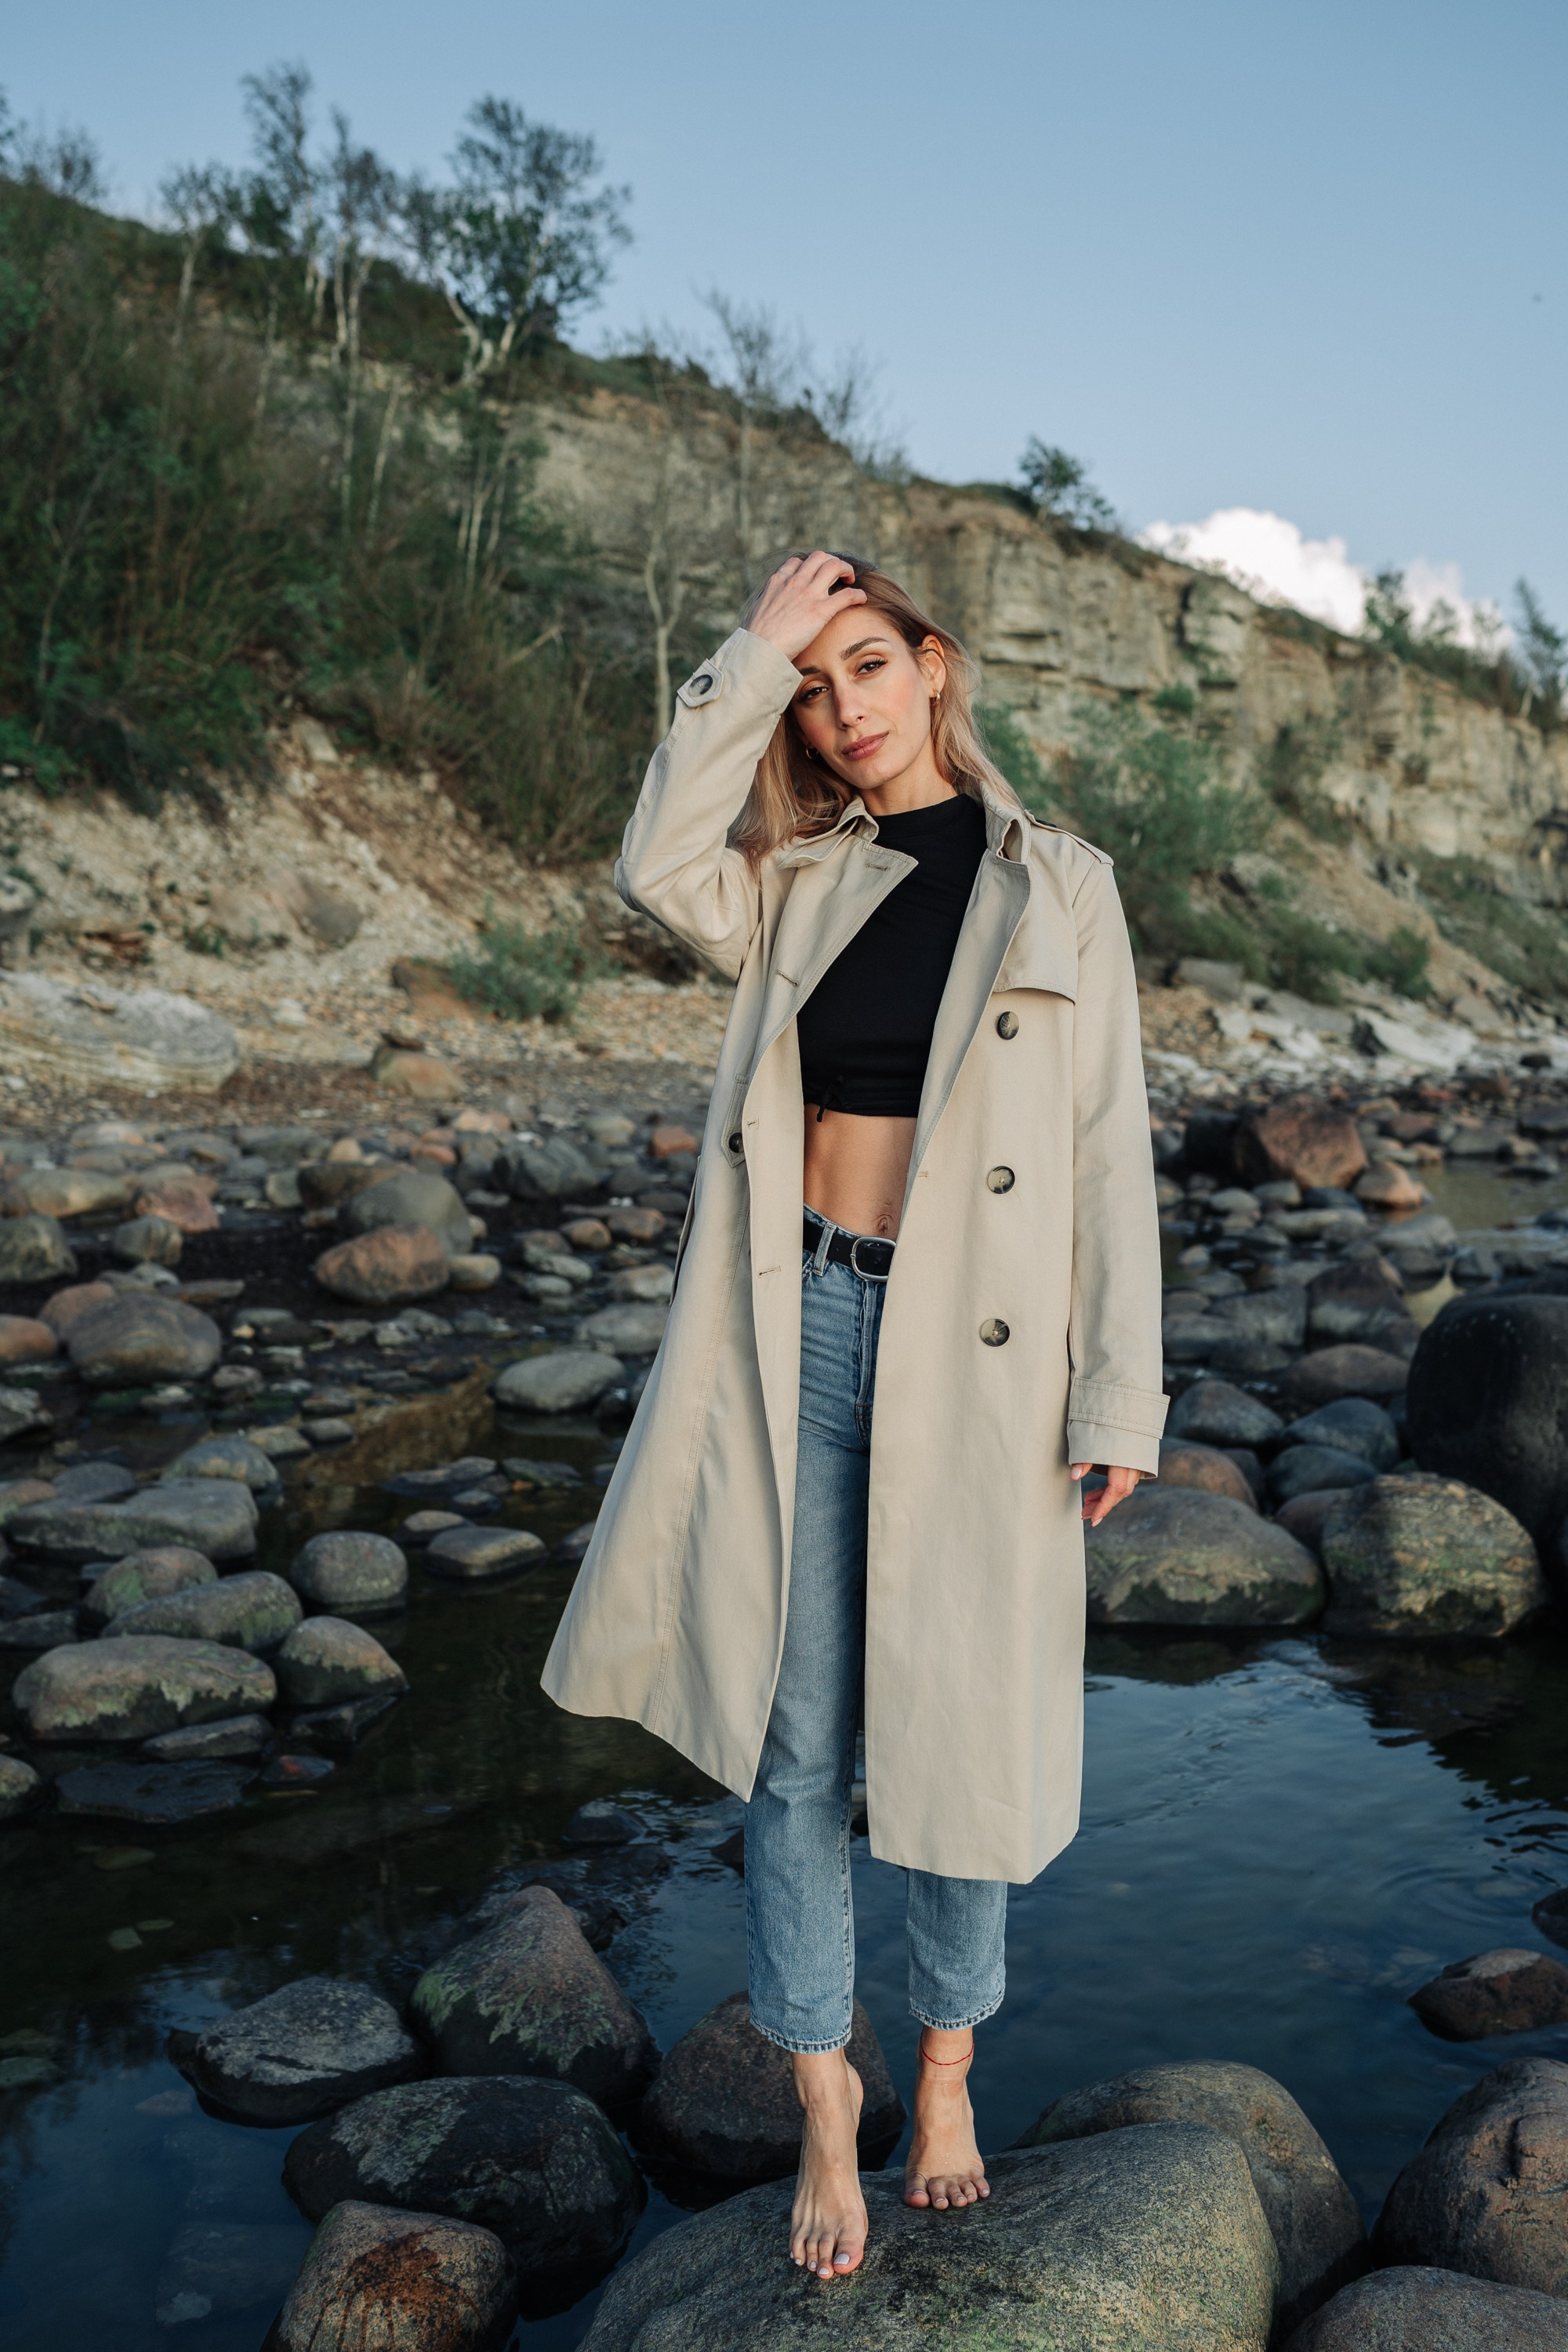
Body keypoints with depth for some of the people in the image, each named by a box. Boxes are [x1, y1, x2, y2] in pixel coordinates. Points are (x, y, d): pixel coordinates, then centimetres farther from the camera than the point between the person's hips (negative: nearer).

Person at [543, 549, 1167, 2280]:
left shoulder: (1057, 886, 3)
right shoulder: (793, 883, 9)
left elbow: (1109, 1150, 0)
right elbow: (657, 874, -14)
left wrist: (1119, 1397, -5)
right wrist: (752, 649, -8)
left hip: (972, 1350, -1)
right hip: (797, 1327, 2)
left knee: (962, 1732, 9)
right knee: (793, 1742, 7)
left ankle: (947, 2067, 34)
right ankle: (824, 2099, 27)